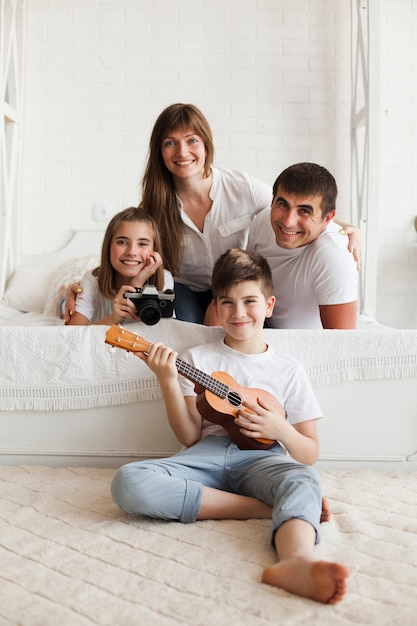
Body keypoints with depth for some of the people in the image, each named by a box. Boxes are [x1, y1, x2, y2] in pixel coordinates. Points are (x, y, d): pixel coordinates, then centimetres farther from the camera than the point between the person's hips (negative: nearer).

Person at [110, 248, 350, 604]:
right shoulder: (199, 359, 13)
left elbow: (310, 455, 12)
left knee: (303, 479, -34)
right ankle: (269, 509, -25)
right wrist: (168, 381, -7)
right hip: (207, 456, 1)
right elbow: (190, 438, 6)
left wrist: (280, 429, -10)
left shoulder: (289, 371, 13)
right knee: (128, 482, -28)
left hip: (258, 458, -1)